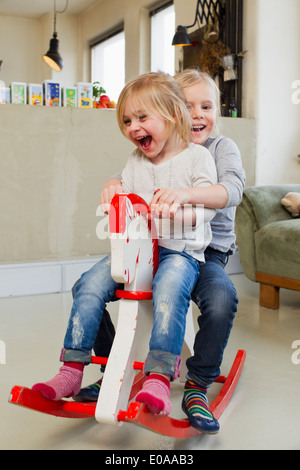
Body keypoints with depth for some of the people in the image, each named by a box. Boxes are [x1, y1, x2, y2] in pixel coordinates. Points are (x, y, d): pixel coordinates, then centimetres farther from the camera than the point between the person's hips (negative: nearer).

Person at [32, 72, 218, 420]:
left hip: (180, 249, -4)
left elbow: (208, 206, -7)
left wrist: (178, 211, -27)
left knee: (169, 288, -37)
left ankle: (159, 378, -33)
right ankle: (71, 370, -10)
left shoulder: (197, 156, 1)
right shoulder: (135, 161, 16)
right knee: (90, 284, -18)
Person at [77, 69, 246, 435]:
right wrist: (113, 184, -14)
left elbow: (232, 188, -20)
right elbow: (130, 178, 12)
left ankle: (197, 387, -11)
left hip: (203, 250, -3)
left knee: (221, 297, -35)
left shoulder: (221, 147, -1)